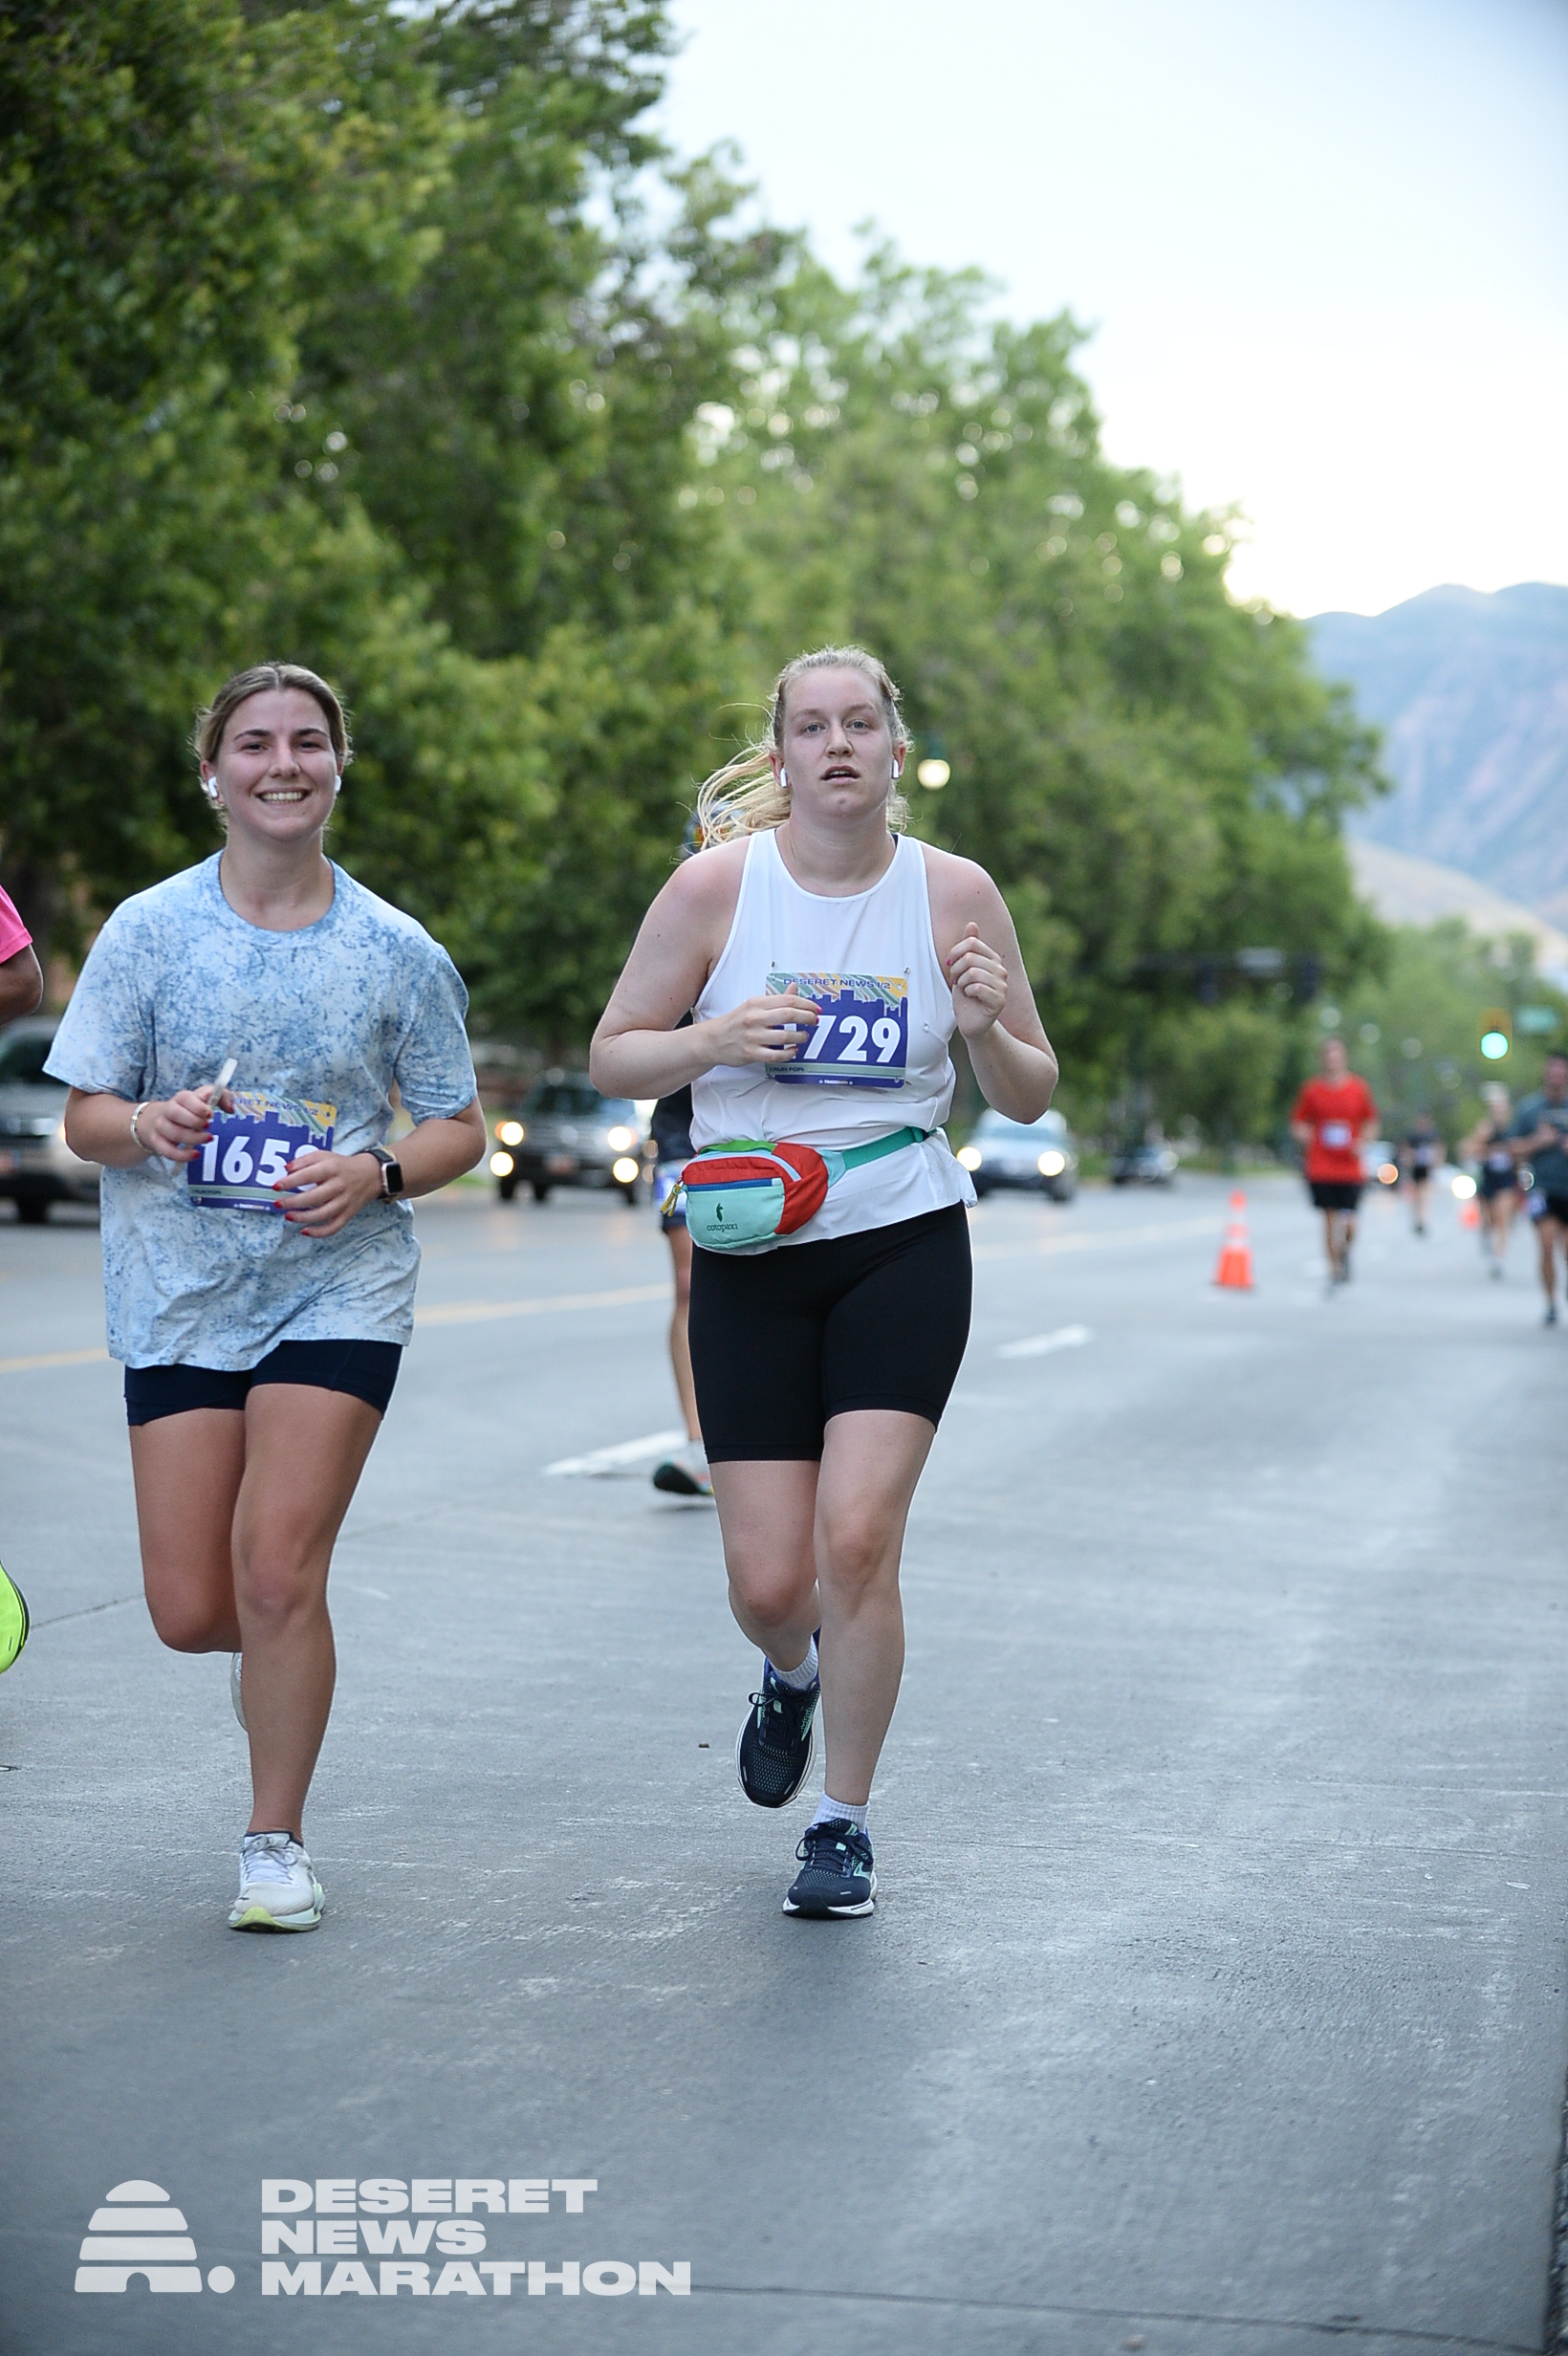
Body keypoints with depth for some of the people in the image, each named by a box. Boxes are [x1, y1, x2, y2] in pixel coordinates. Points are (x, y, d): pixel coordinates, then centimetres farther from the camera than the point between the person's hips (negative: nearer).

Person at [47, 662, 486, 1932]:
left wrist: (376, 1174, -13)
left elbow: (459, 1127, 8)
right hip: (179, 1291, 1)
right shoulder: (148, 930, 0)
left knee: (276, 1569, -12)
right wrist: (150, 1123, -21)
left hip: (340, 1283, -1)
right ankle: (286, 1655, 38)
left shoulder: (396, 951, 1)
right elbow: (84, 1117, 2)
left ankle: (278, 1841, 7)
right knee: (190, 1611, 0)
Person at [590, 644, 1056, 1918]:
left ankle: (845, 1825, 4)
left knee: (855, 1535, -14)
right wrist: (718, 1038, -17)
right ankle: (793, 1674, 38)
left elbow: (1031, 1098, 7)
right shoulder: (719, 883, -3)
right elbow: (614, 1057, 3)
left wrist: (986, 1030, -15)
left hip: (907, 1244, -1)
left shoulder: (955, 894, -1)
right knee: (767, 1579, 0)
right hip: (752, 1254, 1)